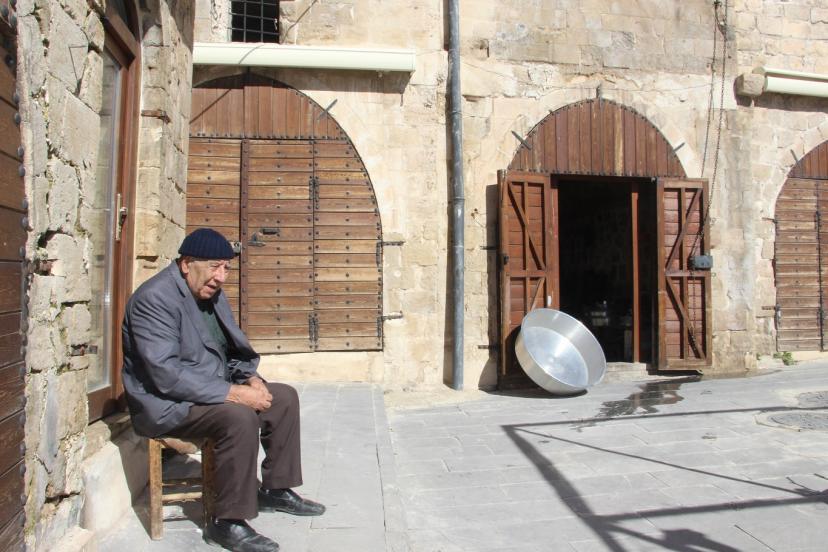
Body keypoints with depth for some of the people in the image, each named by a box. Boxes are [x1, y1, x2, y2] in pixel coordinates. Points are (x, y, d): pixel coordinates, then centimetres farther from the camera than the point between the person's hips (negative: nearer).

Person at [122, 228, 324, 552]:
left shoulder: (212, 293, 8)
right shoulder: (154, 298, -20)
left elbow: (234, 349, 16)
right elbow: (166, 374, -29)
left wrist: (251, 378, -5)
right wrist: (232, 392, -30)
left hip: (213, 391, 9)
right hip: (166, 404, -9)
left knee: (284, 397, 4)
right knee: (239, 417, -32)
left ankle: (276, 489, 15)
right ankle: (227, 523, -18)